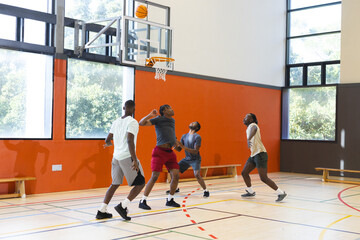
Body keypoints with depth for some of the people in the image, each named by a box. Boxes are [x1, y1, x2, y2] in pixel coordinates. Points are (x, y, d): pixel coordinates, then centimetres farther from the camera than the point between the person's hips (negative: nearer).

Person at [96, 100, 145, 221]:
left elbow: (107, 140, 18)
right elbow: (130, 141, -21)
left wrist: (109, 144, 42)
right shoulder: (132, 122, -10)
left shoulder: (116, 122, 12)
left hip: (116, 157, 7)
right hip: (127, 157, -7)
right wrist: (135, 160, -22)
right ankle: (122, 206, -9)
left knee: (115, 184, 18)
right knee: (140, 183, 4)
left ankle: (102, 211, 13)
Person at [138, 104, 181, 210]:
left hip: (170, 152, 7)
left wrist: (176, 142, 21)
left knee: (175, 176, 0)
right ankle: (143, 201, -1)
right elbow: (141, 123, -10)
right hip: (160, 151, -7)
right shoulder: (159, 119, -3)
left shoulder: (172, 120, 18)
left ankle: (170, 200, 16)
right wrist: (150, 115, -17)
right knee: (154, 177, -11)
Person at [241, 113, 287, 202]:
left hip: (260, 154, -9)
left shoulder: (252, 125, -11)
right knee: (244, 173, 9)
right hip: (253, 155, 9)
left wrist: (248, 139, -53)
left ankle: (281, 193, -6)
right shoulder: (248, 129, 18)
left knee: (263, 178, -13)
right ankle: (250, 192, 25)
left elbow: (254, 130, -37)